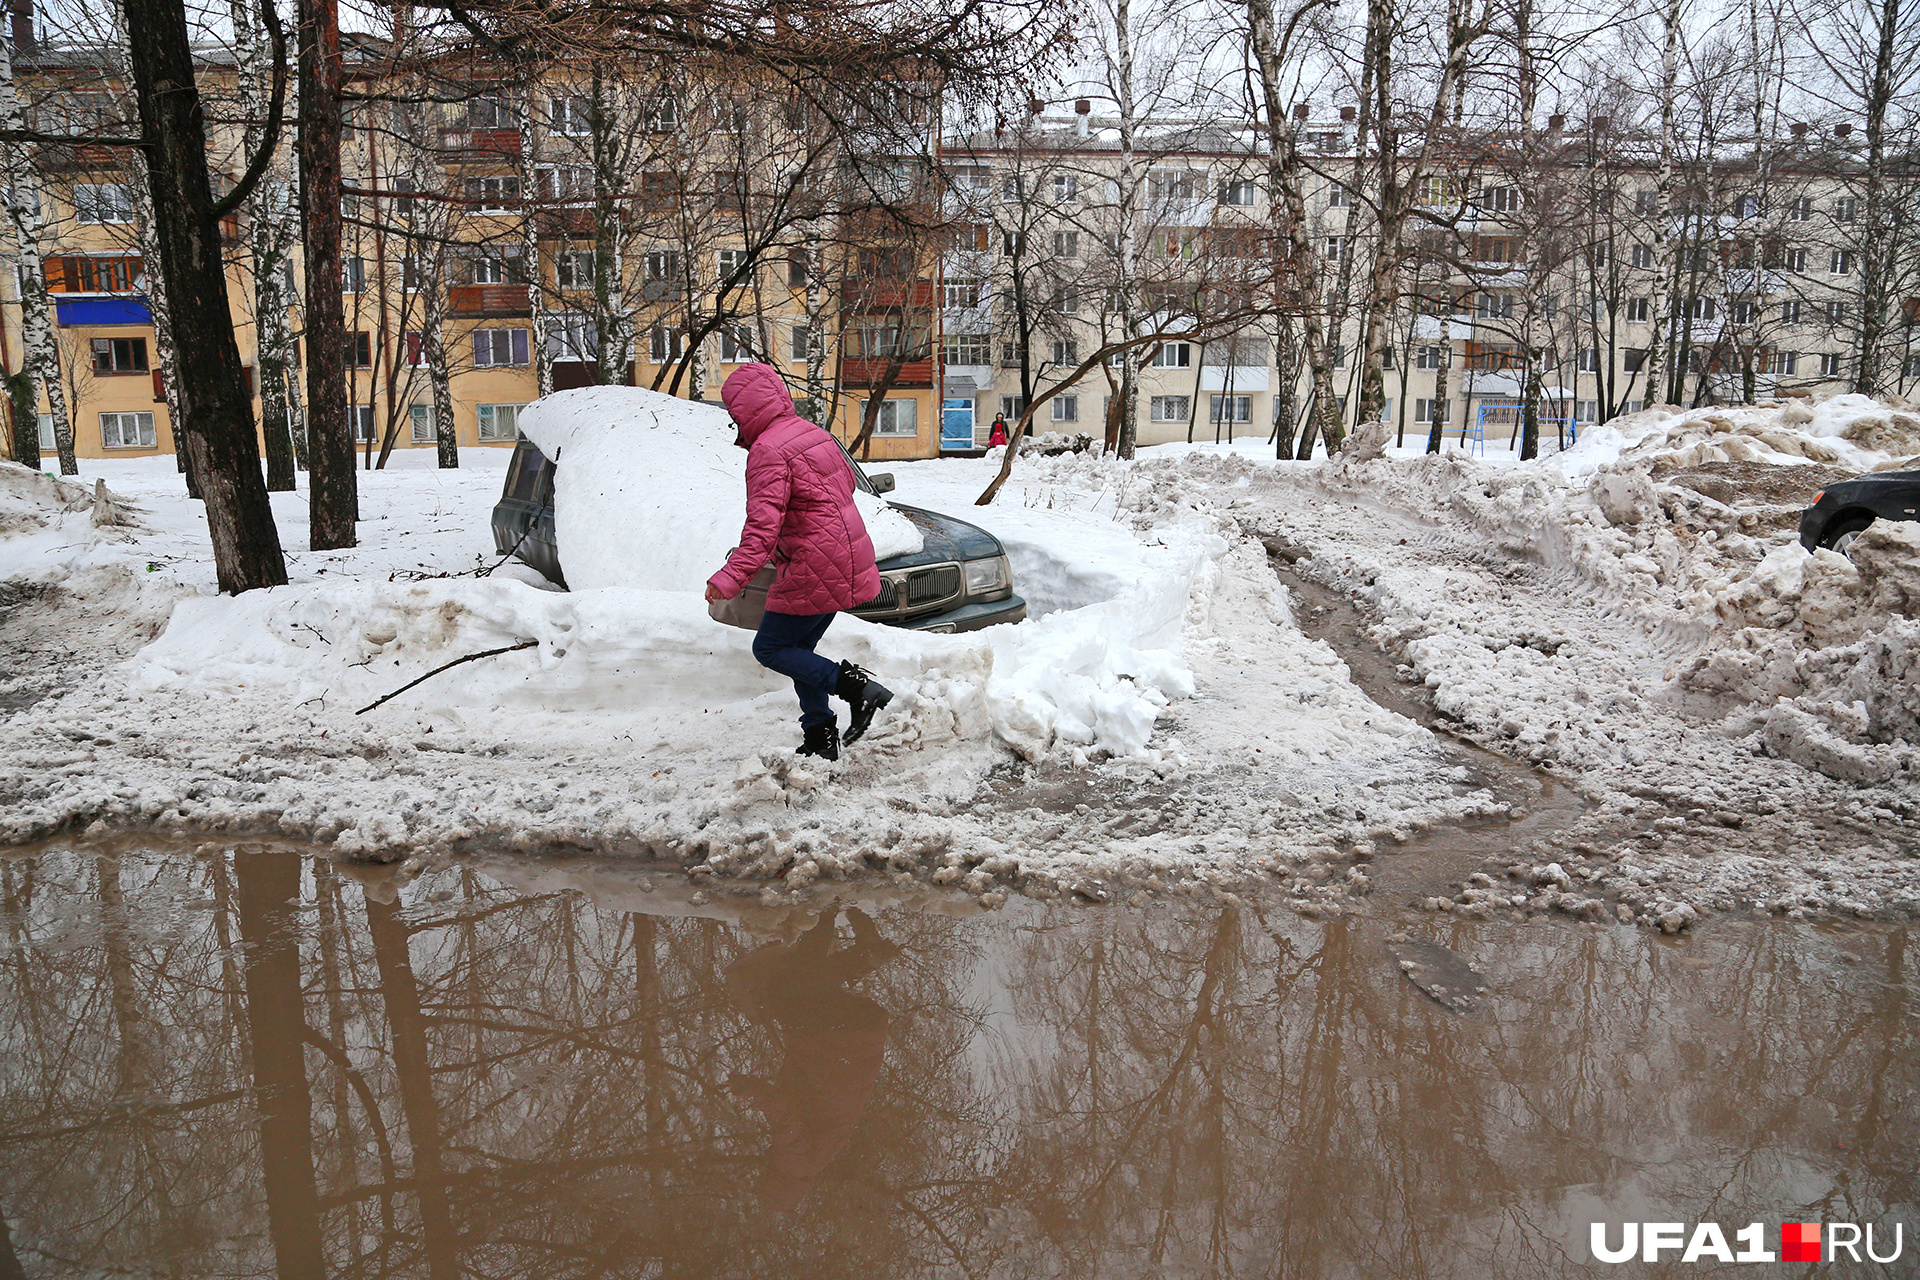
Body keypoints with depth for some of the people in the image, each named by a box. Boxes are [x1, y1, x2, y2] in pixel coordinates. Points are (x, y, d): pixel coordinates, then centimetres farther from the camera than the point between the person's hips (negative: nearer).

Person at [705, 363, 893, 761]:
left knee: (770, 647, 3)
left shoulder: (768, 451, -17)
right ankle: (820, 737, 20)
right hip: (844, 562, 9)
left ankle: (857, 686, -10)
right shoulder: (812, 433, 12)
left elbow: (763, 524, -27)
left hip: (815, 571, -9)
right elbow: (847, 482, 26)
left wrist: (730, 577, -33)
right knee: (798, 649, 18)